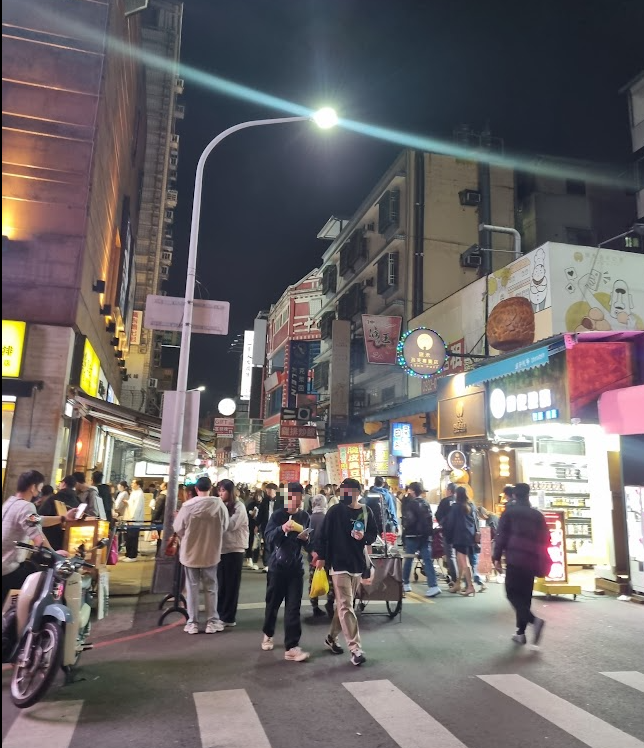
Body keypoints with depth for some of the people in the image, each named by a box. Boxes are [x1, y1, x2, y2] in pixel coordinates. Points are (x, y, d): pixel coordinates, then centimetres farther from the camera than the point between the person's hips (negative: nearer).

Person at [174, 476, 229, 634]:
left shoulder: (188, 505, -16)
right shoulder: (219, 504, -14)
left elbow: (178, 528, -4)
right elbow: (225, 527, -2)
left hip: (190, 552, 0)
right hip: (211, 552, 1)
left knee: (192, 587, 12)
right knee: (211, 587, 14)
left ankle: (192, 623, 17)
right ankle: (212, 621, 19)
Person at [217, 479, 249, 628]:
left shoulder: (239, 507, -8)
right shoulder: (221, 506, 10)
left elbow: (231, 525, -19)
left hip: (234, 549, -5)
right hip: (221, 548, 6)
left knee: (231, 584, 2)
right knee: (221, 583, 10)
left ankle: (228, 618, 9)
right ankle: (221, 614, 21)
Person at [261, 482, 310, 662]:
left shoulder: (304, 516, 4)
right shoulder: (278, 514, -7)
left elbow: (308, 545, 11)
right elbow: (268, 538, -16)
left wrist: (306, 538, -12)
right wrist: (282, 529, -34)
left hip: (296, 567, 2)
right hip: (277, 565, -2)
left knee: (293, 607, -2)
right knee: (273, 602, 13)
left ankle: (291, 647, 1)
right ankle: (268, 634, 37)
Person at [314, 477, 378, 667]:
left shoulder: (366, 512, 1)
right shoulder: (335, 511, -9)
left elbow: (373, 535, 7)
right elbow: (324, 534, -6)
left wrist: (364, 537, -14)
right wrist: (321, 556, -8)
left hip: (357, 564, 5)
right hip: (339, 563, -4)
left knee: (343, 604, 15)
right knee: (346, 606, -8)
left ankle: (331, 638, 32)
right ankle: (355, 649, -5)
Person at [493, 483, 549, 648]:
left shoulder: (509, 512, 1)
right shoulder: (537, 515, 12)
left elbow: (501, 535, -6)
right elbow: (545, 539, 14)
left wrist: (497, 557, -3)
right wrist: (542, 562, 24)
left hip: (515, 558, -4)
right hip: (531, 560, 5)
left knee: (512, 593, 2)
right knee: (525, 595, 12)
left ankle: (534, 620, -20)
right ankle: (521, 632, 11)